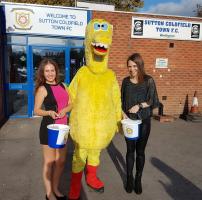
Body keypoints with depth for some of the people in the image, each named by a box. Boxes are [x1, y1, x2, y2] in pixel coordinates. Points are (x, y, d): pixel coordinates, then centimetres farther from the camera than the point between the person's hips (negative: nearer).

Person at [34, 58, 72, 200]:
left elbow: (70, 104, 11)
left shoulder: (62, 86, 7)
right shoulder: (42, 89, -8)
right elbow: (36, 110, -9)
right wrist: (49, 112, -27)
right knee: (49, 161, 8)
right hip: (49, 128, -6)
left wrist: (65, 109, -10)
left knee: (61, 161, 16)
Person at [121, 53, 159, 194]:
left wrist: (139, 105, -17)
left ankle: (138, 179, 25)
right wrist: (123, 113, -6)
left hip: (144, 121, -2)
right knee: (130, 150, 11)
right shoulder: (126, 81, 5)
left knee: (140, 151, 9)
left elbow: (155, 102, -6)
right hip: (129, 121, 2)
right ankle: (129, 178, 26)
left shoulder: (148, 80, -5)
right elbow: (121, 101, 8)